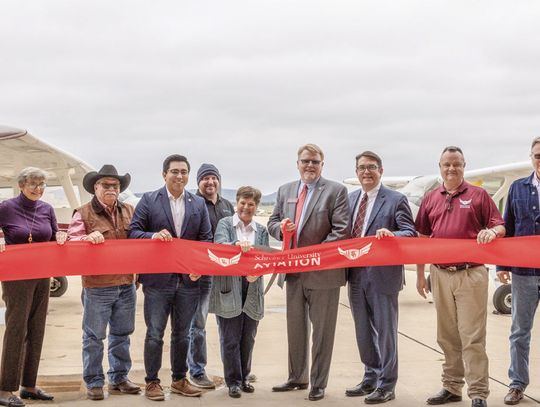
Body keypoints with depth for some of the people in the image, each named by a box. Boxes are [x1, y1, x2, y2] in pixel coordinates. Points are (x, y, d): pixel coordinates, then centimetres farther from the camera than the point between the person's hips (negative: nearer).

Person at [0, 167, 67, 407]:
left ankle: (29, 386, 18)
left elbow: (53, 238, 15)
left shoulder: (46, 209, 7)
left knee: (36, 331, 9)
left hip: (42, 276, 6)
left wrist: (60, 237, -6)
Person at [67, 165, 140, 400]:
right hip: (97, 286, -4)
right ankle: (94, 382, 13)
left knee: (122, 334, 13)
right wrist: (88, 237, -25)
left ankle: (118, 378, 25)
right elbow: (71, 243, -7)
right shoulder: (84, 213, -2)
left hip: (126, 284, 5)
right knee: (94, 336, 3)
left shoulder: (129, 211, 11)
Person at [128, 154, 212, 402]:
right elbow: (133, 232, -3)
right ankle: (152, 382, 14)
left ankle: (179, 380, 25)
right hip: (157, 279, -3)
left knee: (182, 333, 13)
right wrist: (153, 236, -22)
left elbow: (206, 239, 8)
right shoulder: (148, 200, 0)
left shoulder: (199, 204, 9)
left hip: (189, 279, 3)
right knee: (154, 334, 2)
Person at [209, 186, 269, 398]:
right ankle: (233, 380, 11)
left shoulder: (261, 230, 12)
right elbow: (219, 246, -16)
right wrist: (237, 245, -36)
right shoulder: (225, 224, 3)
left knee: (248, 337, 10)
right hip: (229, 289, -3)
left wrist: (256, 273, -16)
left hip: (252, 290, 3)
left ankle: (244, 377, 24)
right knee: (230, 338, 0)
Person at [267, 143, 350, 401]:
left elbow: (341, 230, -13)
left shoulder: (336, 191, -6)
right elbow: (272, 222, 15)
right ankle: (297, 378, 31)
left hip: (323, 271, -5)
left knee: (322, 330, 5)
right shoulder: (285, 191, 11)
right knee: (295, 328, 16)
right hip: (293, 271, 6)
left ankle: (318, 384, 16)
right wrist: (281, 227, -9)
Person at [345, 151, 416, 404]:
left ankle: (386, 385, 12)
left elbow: (410, 233, -12)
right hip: (356, 275, 6)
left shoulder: (396, 200, -5)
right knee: (363, 332, 16)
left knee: (384, 331, 1)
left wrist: (391, 234, -31)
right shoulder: (351, 198, 13)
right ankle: (370, 378, 30)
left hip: (383, 276, -6)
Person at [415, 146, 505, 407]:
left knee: (472, 337, -5)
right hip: (440, 275, 4)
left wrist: (491, 232, -23)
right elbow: (422, 238, 14)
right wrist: (420, 274, 12)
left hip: (471, 274, -4)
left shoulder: (478, 195, 2)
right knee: (447, 337, 12)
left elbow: (500, 227, 1)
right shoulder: (430, 199, 11)